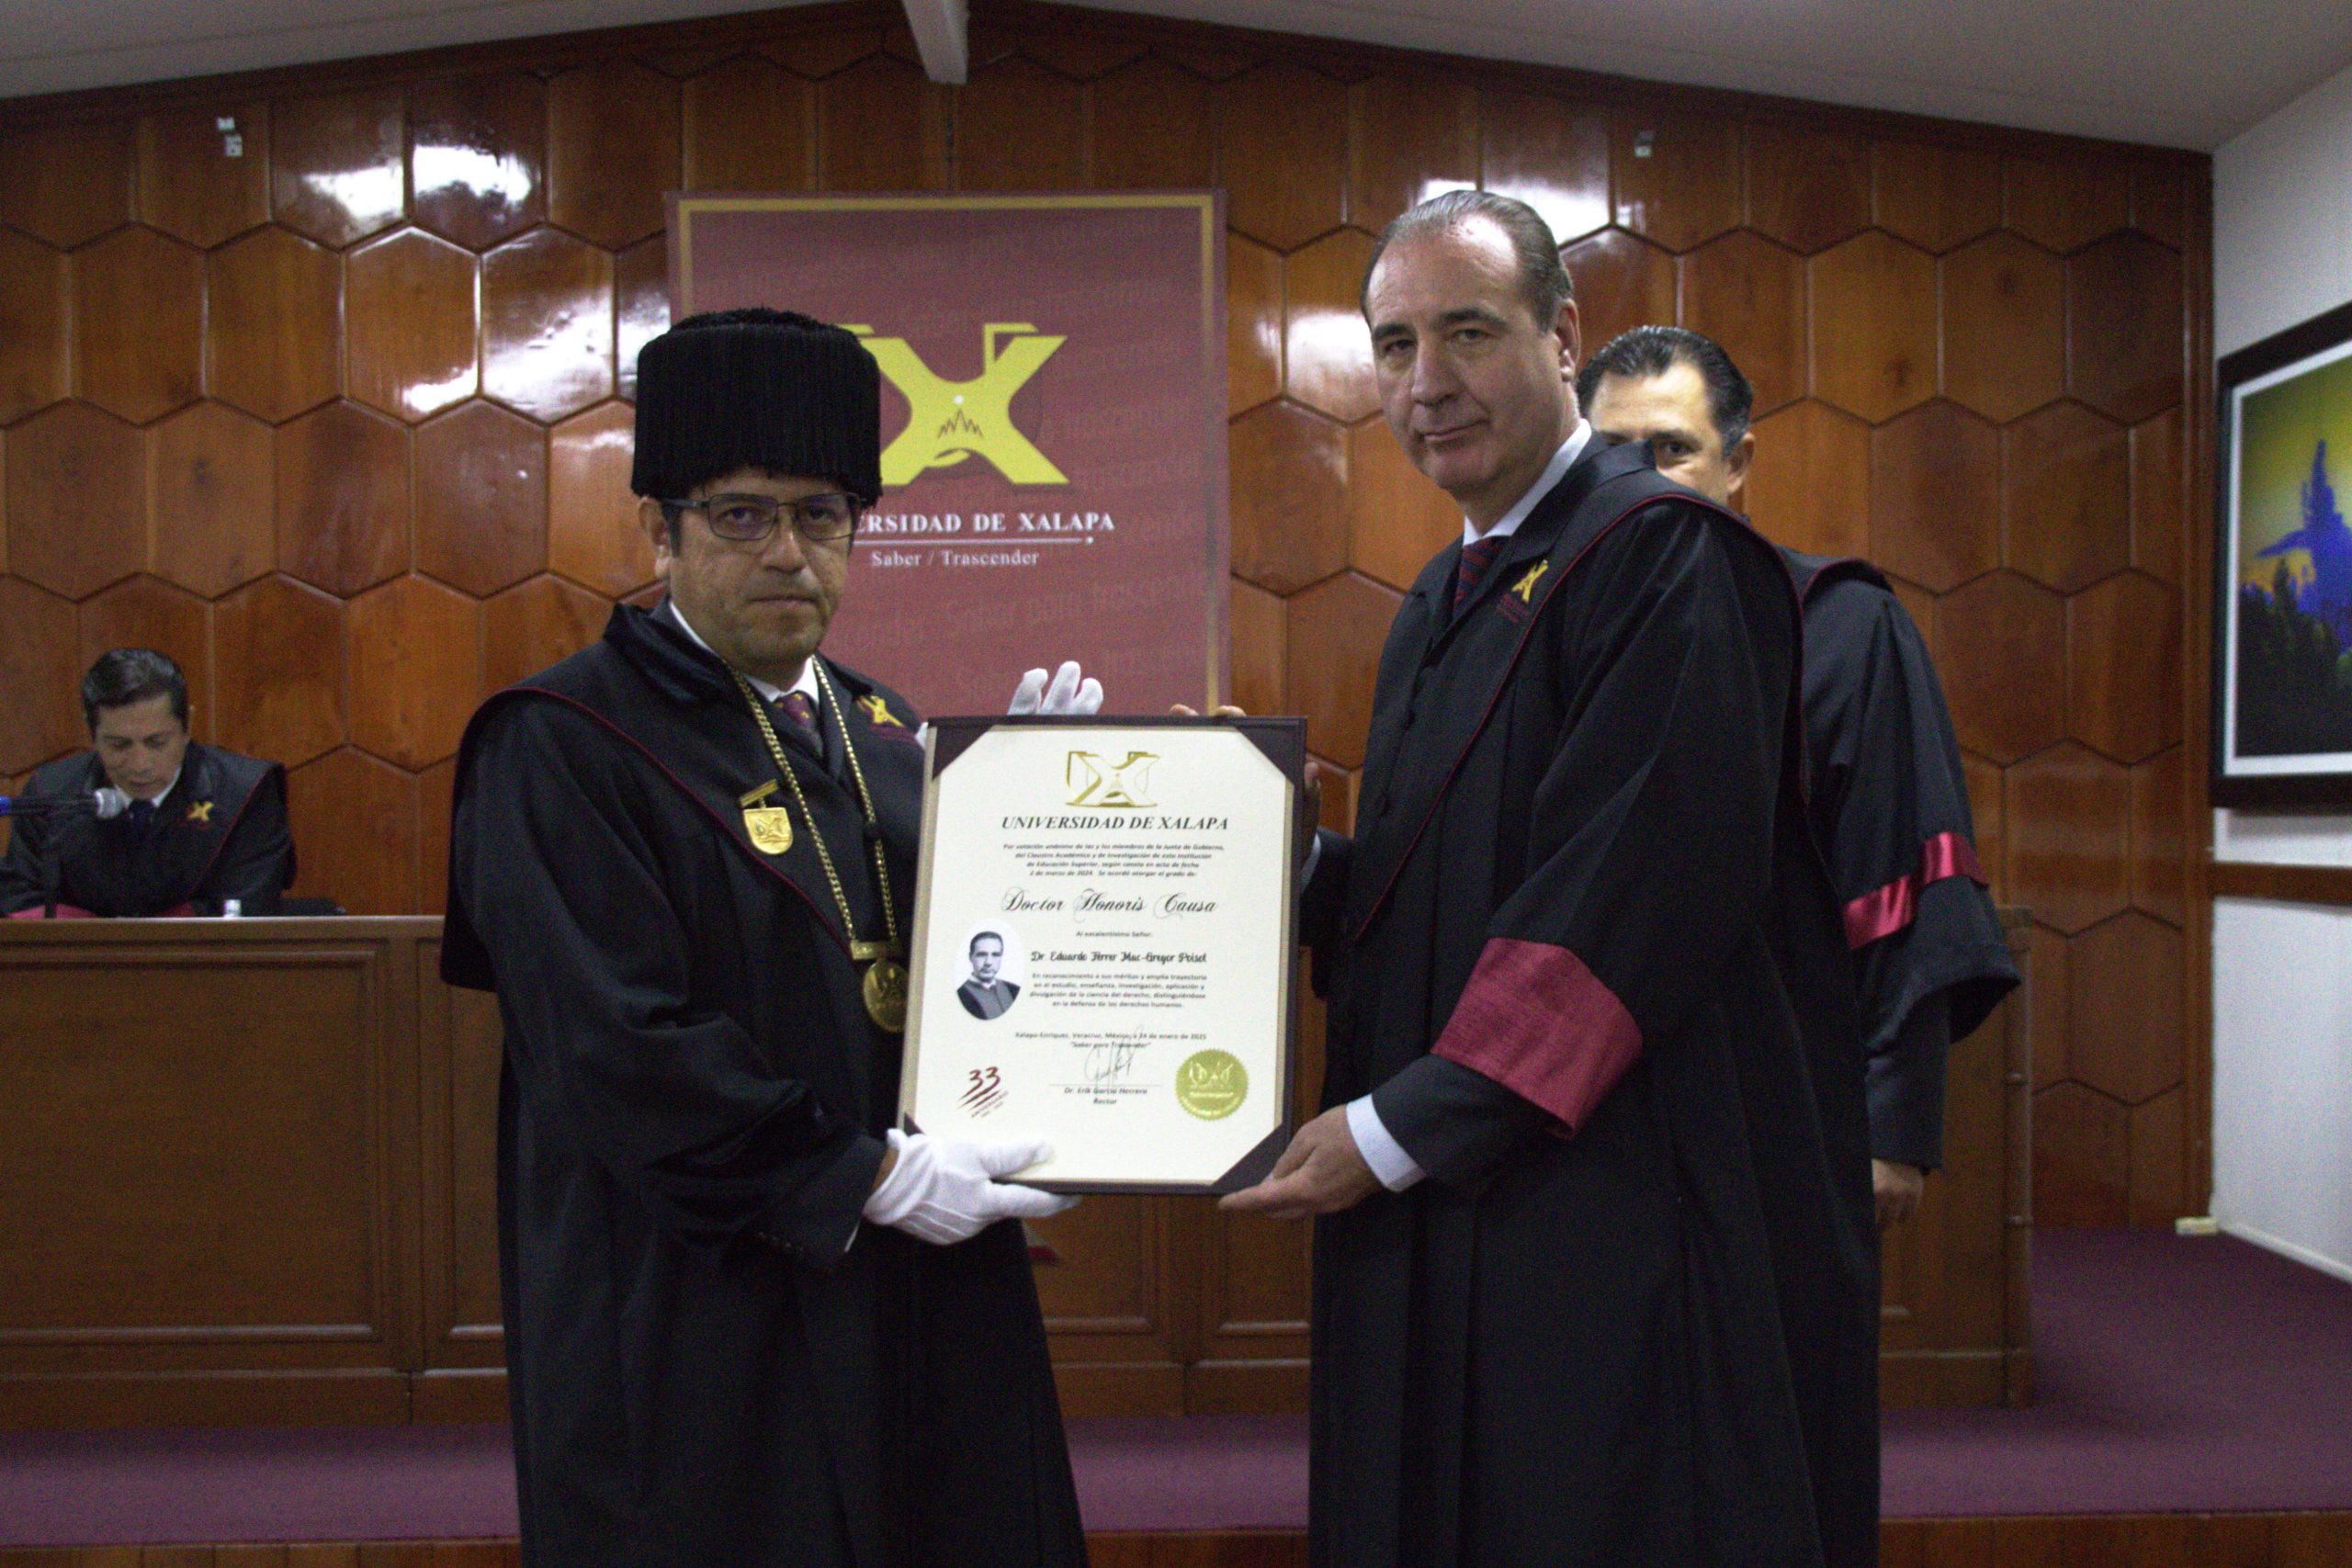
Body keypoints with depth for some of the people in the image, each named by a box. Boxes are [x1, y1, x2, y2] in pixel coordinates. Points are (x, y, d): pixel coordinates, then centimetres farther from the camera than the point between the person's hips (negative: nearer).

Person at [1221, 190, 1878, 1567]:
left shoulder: (1663, 553, -12)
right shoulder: (1443, 603, 16)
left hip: (1634, 1214, -8)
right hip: (1446, 1219, 8)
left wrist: (1400, 1129, -16)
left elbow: (1635, 897, -20)